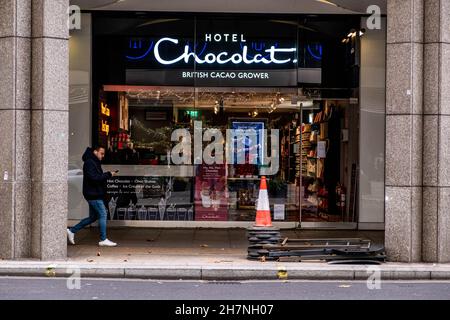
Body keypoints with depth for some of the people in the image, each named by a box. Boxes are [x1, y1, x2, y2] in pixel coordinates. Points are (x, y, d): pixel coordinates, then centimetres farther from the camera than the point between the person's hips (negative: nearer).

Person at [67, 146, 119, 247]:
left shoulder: (94, 163, 19)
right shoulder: (89, 163, -14)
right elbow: (94, 178, -23)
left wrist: (108, 174, 4)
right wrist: (108, 175, -20)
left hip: (96, 195, 11)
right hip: (93, 194, -11)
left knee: (93, 217, 15)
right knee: (103, 215, -8)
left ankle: (72, 231, 21)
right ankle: (103, 240, -3)